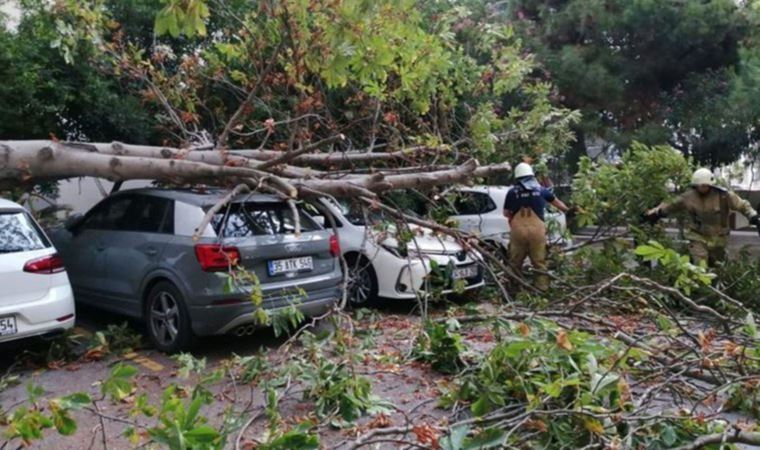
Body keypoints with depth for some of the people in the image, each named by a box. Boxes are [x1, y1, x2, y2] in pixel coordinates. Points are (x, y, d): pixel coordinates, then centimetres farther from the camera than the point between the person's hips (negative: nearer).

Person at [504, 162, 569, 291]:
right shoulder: (541, 190, 9)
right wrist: (567, 210, 42)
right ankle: (542, 288, 10)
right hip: (537, 230, 0)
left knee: (515, 262, 11)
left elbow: (506, 213, 11)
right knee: (539, 261, 8)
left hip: (518, 230, 0)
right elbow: (557, 202, 25)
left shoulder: (512, 192, 4)